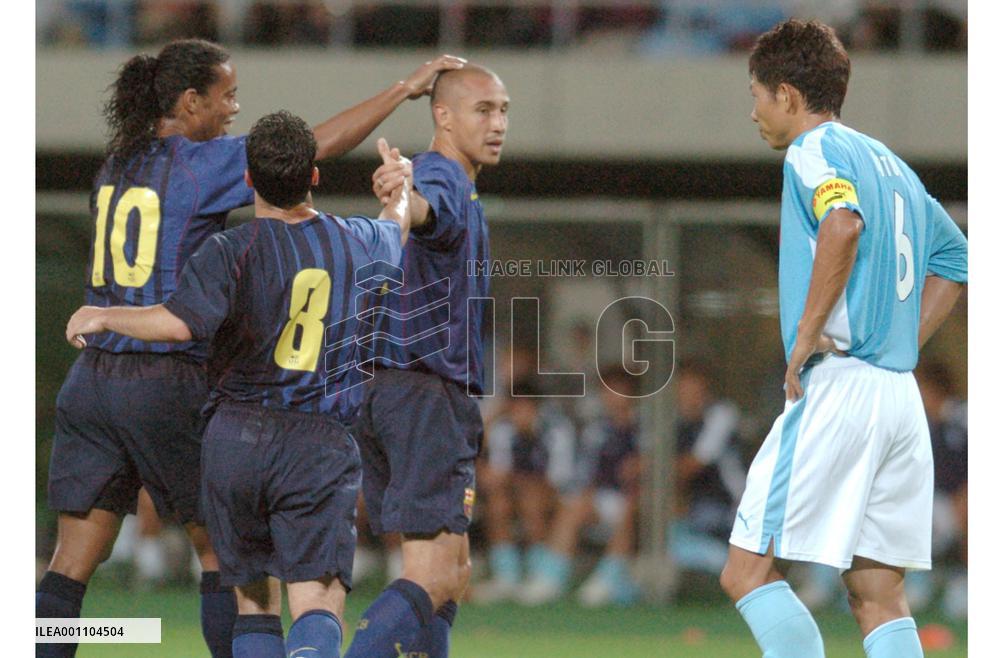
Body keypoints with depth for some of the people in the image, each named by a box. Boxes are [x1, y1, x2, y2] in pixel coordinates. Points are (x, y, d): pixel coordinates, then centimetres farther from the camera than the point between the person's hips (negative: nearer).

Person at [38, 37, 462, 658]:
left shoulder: (117, 165, 12)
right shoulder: (200, 163, -6)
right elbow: (320, 144, -6)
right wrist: (405, 89, 1)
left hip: (91, 376, 6)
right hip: (167, 382, -6)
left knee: (72, 564, 2)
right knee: (223, 548, 9)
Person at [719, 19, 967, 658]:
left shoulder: (816, 149, -5)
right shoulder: (890, 162, 21)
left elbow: (844, 222, -27)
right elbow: (955, 259, 32)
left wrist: (808, 331, -20)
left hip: (836, 388, -9)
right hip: (902, 395, 9)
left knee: (749, 572, -4)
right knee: (879, 593, 7)